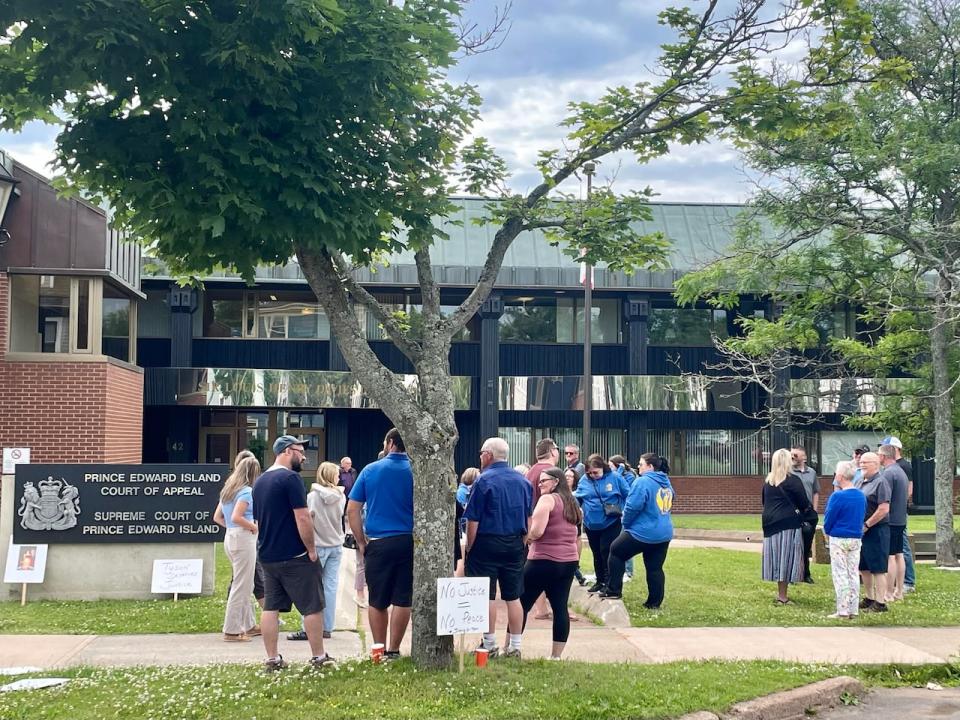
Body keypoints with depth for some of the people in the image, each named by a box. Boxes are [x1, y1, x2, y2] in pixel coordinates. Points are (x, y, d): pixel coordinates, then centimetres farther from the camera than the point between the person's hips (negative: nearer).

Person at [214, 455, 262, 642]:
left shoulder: (227, 490, 13)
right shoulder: (247, 491, -14)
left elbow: (217, 517, 15)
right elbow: (236, 517, -24)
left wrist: (231, 527, 12)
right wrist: (254, 527, -11)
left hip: (230, 537, 9)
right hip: (243, 538, -9)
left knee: (245, 584, 19)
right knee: (241, 586, -2)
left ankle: (249, 625, 26)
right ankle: (232, 630, 1)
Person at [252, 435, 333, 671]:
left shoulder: (260, 481, 12)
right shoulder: (291, 478, -14)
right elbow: (302, 518, -19)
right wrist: (312, 550, -11)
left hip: (267, 556, 8)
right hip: (295, 556, -8)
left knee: (270, 607, 8)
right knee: (313, 607, 2)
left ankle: (272, 659, 9)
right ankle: (318, 657, 7)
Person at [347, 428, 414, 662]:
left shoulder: (370, 470, 2)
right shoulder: (415, 472, -2)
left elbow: (352, 510, 2)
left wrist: (361, 542, 9)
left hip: (378, 543, 1)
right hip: (409, 542, 0)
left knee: (377, 601, 11)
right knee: (402, 600, 6)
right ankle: (393, 650, 8)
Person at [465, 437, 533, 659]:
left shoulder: (484, 481, -10)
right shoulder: (523, 481, 7)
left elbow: (473, 520, -12)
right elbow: (528, 518, 13)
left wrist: (468, 547, -3)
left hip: (487, 543, -5)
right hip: (515, 545, 5)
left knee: (487, 596, 2)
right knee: (513, 597, 8)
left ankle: (489, 645, 5)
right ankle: (514, 647, 10)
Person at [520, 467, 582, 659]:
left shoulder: (547, 499, -9)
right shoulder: (573, 504, 16)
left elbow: (537, 531, -17)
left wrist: (527, 538, 0)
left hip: (544, 561, -8)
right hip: (569, 561, 8)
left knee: (521, 604, 2)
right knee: (560, 607, 6)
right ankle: (556, 655, 7)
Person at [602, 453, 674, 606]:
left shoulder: (643, 482, -17)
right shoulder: (667, 483, 10)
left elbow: (633, 506, -20)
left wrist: (625, 523, -3)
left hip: (643, 533, -7)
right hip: (664, 534, 7)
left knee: (616, 552, 11)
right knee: (655, 568, 13)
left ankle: (614, 591, 13)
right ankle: (655, 602, 13)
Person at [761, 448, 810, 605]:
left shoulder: (767, 481, 8)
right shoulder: (793, 480, -10)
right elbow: (804, 504, -6)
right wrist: (799, 509, 15)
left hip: (770, 523, 6)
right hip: (788, 524, -6)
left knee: (776, 558, 11)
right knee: (786, 557, -1)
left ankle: (780, 593, 16)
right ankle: (782, 597, 0)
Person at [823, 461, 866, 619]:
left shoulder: (838, 496, -16)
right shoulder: (862, 496, 4)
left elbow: (829, 518, -11)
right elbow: (861, 517, 12)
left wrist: (826, 531, 8)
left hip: (839, 539, -6)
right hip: (856, 539, 6)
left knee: (840, 575, 0)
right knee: (853, 574, 11)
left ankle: (843, 611, 0)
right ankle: (853, 610, 14)